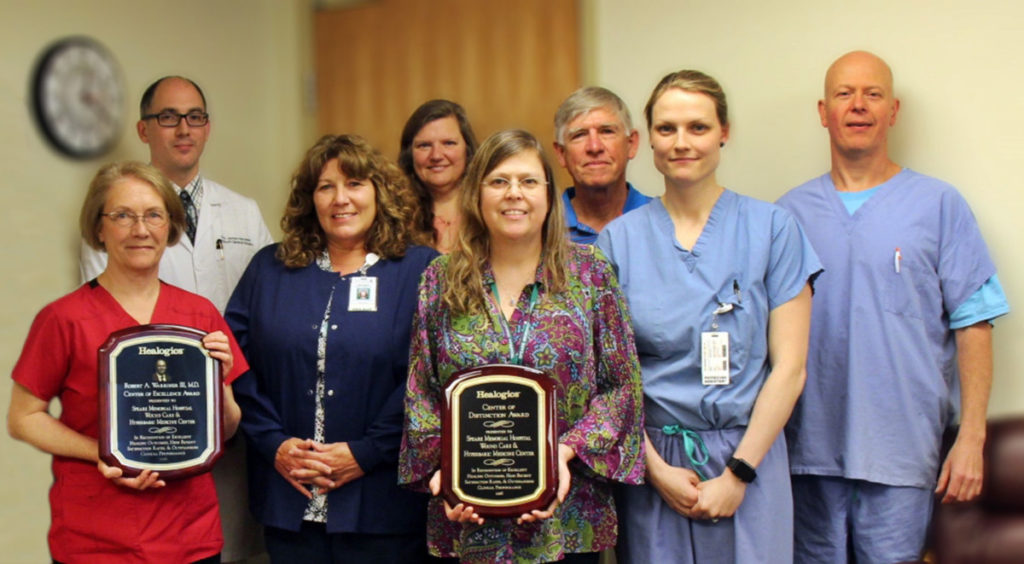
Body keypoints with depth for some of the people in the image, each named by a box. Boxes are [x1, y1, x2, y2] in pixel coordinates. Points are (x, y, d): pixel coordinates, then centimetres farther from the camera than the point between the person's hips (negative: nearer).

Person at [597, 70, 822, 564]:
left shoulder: (771, 228, -1)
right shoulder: (619, 239, 3)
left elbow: (789, 366, -4)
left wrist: (738, 473, -8)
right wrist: (655, 467, -8)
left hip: (746, 455, -1)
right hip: (650, 459, 1)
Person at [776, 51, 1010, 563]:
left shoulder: (938, 205, 3)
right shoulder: (792, 211, 9)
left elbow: (972, 325, -1)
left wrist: (971, 438, -8)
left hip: (900, 448, -2)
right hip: (810, 443, 2)